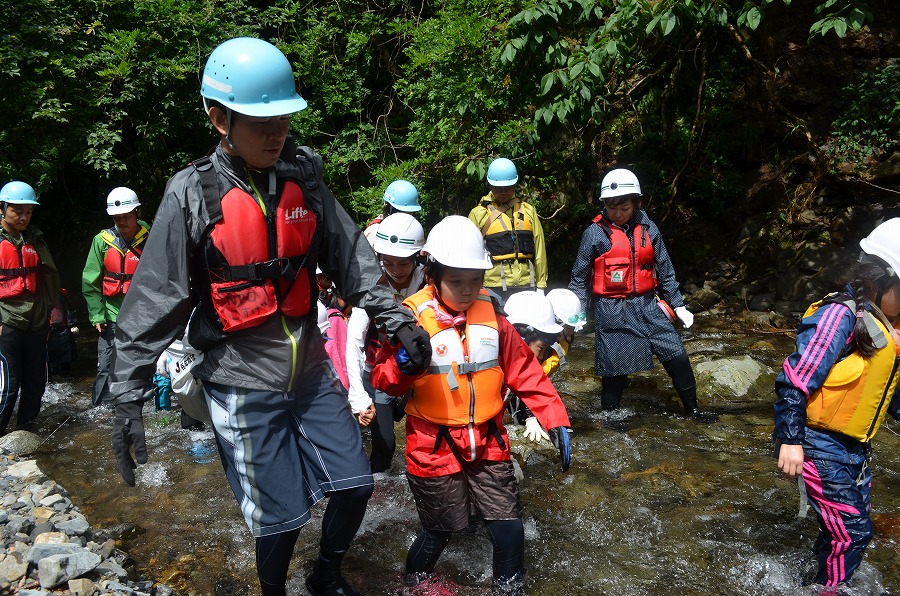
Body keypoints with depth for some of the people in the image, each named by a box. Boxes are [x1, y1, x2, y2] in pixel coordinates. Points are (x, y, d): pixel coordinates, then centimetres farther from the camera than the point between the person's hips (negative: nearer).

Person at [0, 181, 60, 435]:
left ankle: (24, 432, 25)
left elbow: (50, 275, 20)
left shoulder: (35, 239, 12)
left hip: (36, 322, 5)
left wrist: (48, 309, 15)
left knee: (36, 381, 10)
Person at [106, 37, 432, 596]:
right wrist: (129, 397, -11)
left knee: (355, 483, 10)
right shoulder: (193, 196, -11)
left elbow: (350, 257, 4)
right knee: (282, 516, 3)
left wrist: (396, 319, -3)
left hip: (311, 371, 4)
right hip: (244, 387, -4)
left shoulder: (304, 177, 0)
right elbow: (153, 302, -10)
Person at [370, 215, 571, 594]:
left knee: (509, 527, 6)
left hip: (487, 444, 3)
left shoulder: (491, 315, 0)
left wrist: (554, 418, -4)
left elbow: (524, 371, 2)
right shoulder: (412, 318, -13)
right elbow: (382, 379, -11)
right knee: (440, 531, 13)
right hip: (435, 448, -3)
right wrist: (403, 364, -32)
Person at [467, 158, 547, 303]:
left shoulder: (528, 211, 12)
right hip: (493, 286, -2)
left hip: (526, 283, 2)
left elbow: (539, 249, 10)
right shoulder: (478, 214, 4)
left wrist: (541, 285, 6)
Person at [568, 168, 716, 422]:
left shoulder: (648, 229, 4)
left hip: (646, 305, 3)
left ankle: (692, 408, 22)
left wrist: (678, 304, 9)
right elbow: (579, 277, 2)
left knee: (677, 355, 2)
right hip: (611, 311, -3)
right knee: (615, 366, 1)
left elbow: (665, 270, 10)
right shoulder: (594, 233, -5)